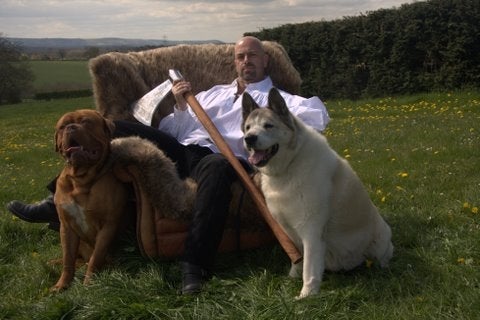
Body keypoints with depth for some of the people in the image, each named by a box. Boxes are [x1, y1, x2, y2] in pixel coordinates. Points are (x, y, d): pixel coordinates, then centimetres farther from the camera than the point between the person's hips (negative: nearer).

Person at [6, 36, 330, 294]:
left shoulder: (278, 99, 18)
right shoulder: (214, 92, 32)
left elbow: (319, 114, -2)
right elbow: (171, 131, 25)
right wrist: (180, 106, 5)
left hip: (220, 158, -5)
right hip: (180, 150, 5)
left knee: (220, 167, -43)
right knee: (118, 129, -9)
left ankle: (195, 265, -46)